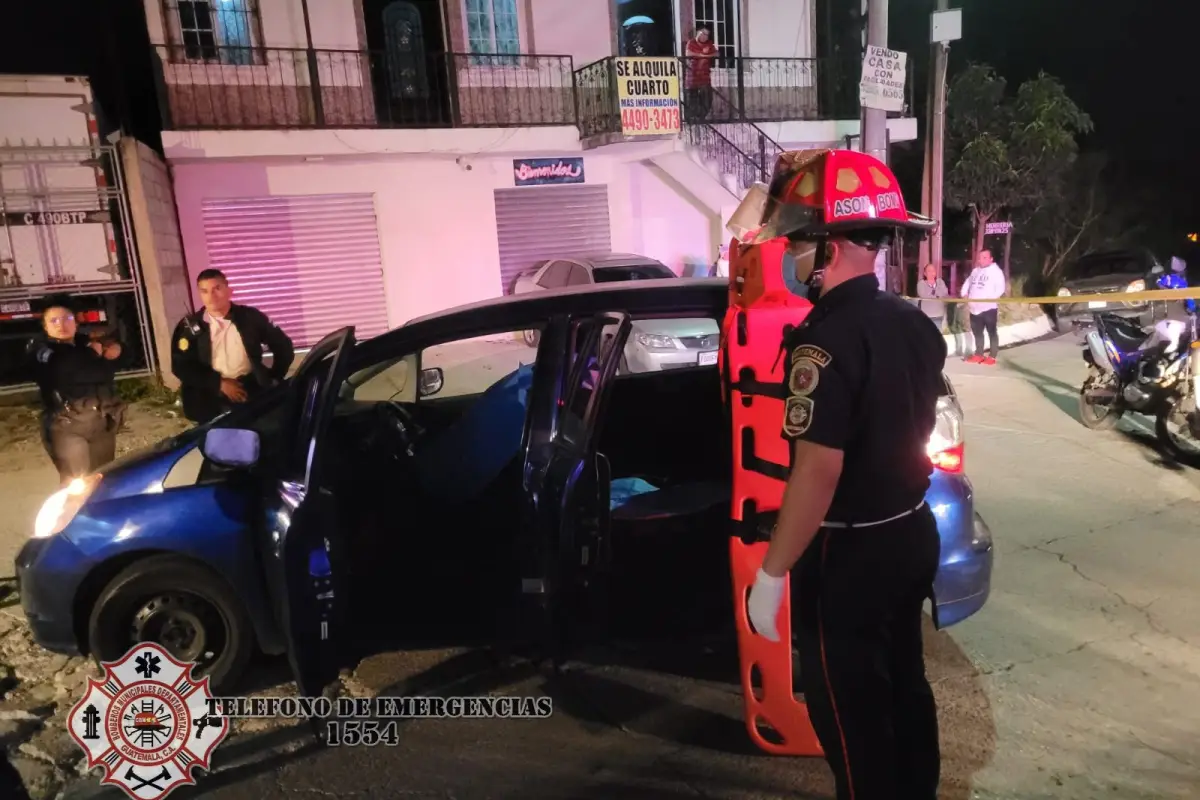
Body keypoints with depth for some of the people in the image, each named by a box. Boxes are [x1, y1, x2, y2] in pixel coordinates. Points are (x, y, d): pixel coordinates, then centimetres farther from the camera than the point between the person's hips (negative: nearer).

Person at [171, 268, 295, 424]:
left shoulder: (250, 317, 5)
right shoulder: (190, 326, 5)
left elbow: (283, 346, 11)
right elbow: (181, 366, 0)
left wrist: (274, 378, 2)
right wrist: (219, 383, -9)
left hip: (252, 392, 0)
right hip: (211, 397, 1)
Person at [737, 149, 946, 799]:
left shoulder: (826, 339, -25)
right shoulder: (915, 323, 2)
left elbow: (818, 473, -27)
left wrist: (770, 575, -20)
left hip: (848, 554, -8)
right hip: (913, 533, 9)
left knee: (850, 714, 10)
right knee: (904, 687, 25)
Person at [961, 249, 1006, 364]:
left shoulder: (996, 271, -7)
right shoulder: (975, 270, 16)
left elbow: (1000, 288, -16)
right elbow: (967, 283, 23)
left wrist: (989, 299, -26)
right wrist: (965, 294, 4)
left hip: (988, 307, -7)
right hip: (974, 308, 7)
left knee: (992, 332, -1)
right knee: (977, 332, 14)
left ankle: (992, 357, 2)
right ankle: (979, 355, 24)